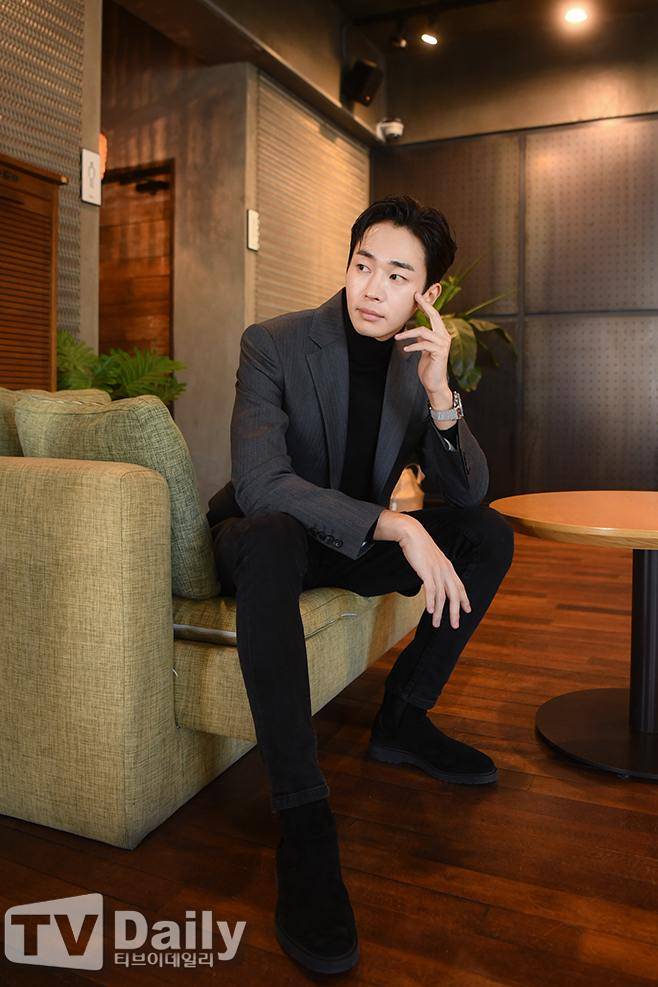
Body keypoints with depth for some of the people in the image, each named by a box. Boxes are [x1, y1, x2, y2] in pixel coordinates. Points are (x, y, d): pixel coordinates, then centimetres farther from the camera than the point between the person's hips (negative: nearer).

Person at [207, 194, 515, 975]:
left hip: (357, 544, 5)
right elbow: (258, 483, -29)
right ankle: (302, 817, -33)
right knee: (271, 540, -39)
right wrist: (394, 525, -36)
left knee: (490, 533, -8)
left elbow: (466, 493, -7)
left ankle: (403, 718, 0)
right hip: (263, 535, -5)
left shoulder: (421, 361, -2)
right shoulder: (273, 344, -16)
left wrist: (439, 395, -25)